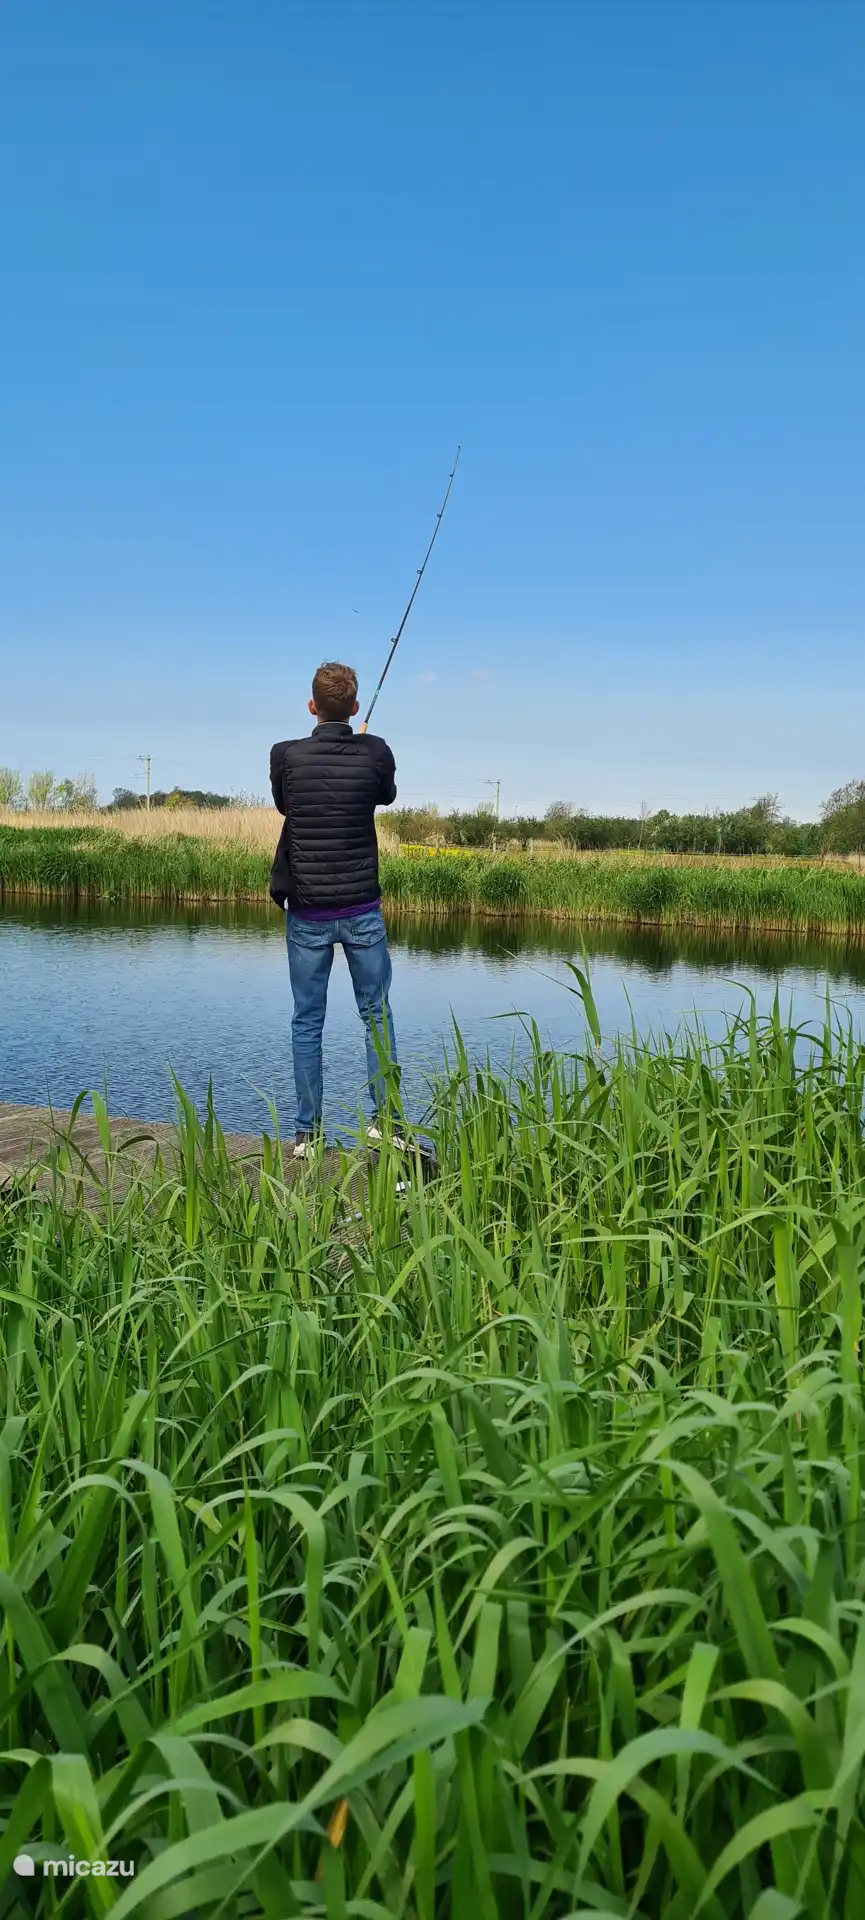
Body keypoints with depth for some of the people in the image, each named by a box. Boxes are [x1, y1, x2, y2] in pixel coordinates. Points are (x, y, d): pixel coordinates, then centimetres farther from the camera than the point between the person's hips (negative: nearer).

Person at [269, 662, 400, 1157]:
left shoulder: (286, 756, -7)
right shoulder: (375, 752, -6)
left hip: (307, 914, 0)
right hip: (362, 911, 0)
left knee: (307, 1022, 7)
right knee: (377, 1013, 13)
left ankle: (308, 1134, 11)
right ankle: (384, 1118, 14)